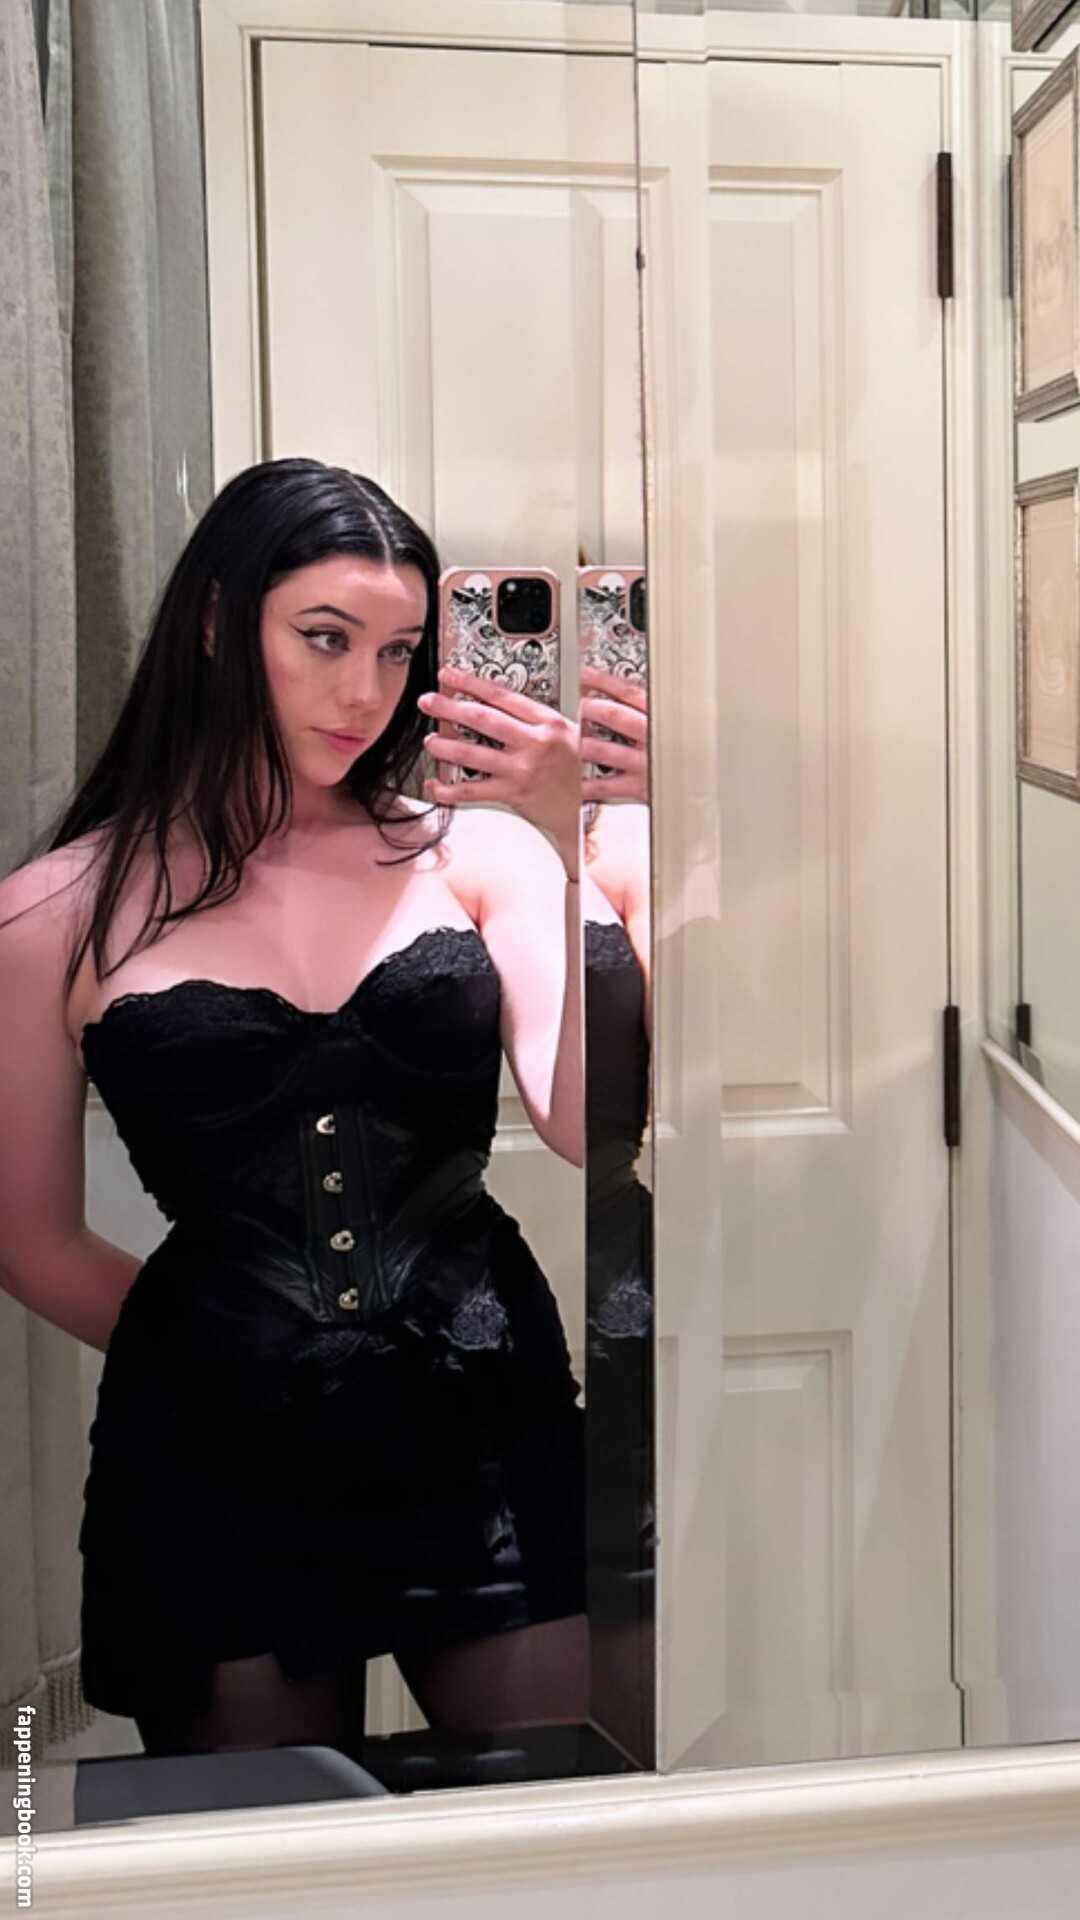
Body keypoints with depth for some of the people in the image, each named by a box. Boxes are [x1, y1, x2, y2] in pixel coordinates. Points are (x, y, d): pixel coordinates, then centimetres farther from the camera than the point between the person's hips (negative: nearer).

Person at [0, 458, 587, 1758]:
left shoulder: (471, 851, 3)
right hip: (217, 1462, 0)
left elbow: (591, 1131, -9)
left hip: (485, 1434, 1)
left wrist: (567, 856, -15)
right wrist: (224, 1354, 7)